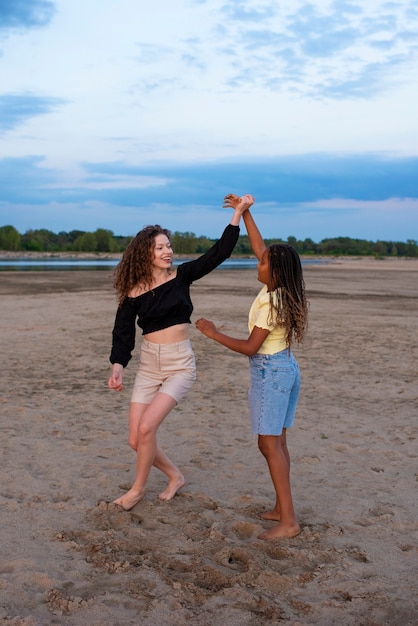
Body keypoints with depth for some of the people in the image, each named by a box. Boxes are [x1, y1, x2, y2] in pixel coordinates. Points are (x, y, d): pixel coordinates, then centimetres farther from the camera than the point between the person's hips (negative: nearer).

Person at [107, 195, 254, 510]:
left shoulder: (181, 276, -1)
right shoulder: (134, 292, -1)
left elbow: (218, 253, -6)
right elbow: (123, 331, -4)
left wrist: (238, 213, -11)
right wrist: (117, 365, -21)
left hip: (180, 365, -2)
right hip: (148, 365, 2)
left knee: (146, 427, -16)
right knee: (136, 440, 1)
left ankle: (139, 487, 9)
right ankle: (175, 476, 29)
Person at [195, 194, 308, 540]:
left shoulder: (270, 302, -20)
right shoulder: (280, 289, 4)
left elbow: (250, 347, -17)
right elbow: (258, 245, 15)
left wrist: (213, 333, -9)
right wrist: (244, 211, 17)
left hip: (270, 371, -10)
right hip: (288, 368, 10)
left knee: (269, 444, -8)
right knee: (277, 442, 13)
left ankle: (288, 521, -8)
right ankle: (282, 508, 19)